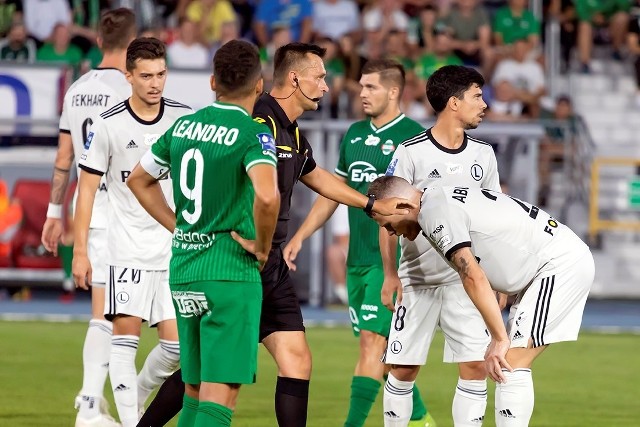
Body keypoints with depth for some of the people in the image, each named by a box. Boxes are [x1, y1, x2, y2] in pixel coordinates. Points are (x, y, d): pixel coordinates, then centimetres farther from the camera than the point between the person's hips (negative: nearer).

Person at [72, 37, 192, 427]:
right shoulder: (109, 125, -6)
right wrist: (80, 251, -5)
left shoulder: (185, 118, 2)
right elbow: (88, 188, -1)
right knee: (126, 334, -10)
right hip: (128, 249, -3)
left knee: (177, 344, -1)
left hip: (176, 247, 3)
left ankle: (139, 395, 25)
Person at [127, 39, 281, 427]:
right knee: (221, 392, -7)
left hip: (183, 270, 7)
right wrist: (263, 247, -12)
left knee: (195, 389, 16)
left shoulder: (184, 126, 9)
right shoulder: (254, 134, -12)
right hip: (231, 272, -7)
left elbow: (139, 180, 22)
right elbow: (267, 196, -29)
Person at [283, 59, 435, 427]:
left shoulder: (413, 137, -8)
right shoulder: (355, 134, 13)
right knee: (382, 348, 11)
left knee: (372, 340, -12)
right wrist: (299, 238, 14)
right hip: (357, 259, 7)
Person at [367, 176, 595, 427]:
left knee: (511, 365, -13)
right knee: (508, 363, 10)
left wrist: (499, 338, -19)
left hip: (561, 264, -10)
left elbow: (473, 278, -20)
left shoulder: (434, 211, -14)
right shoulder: (445, 199, 16)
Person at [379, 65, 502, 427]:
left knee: (476, 367, -7)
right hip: (417, 279, -3)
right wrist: (390, 275, -10)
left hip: (466, 278, 3)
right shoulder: (411, 152, -6)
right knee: (403, 370, 1)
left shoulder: (483, 155, 7)